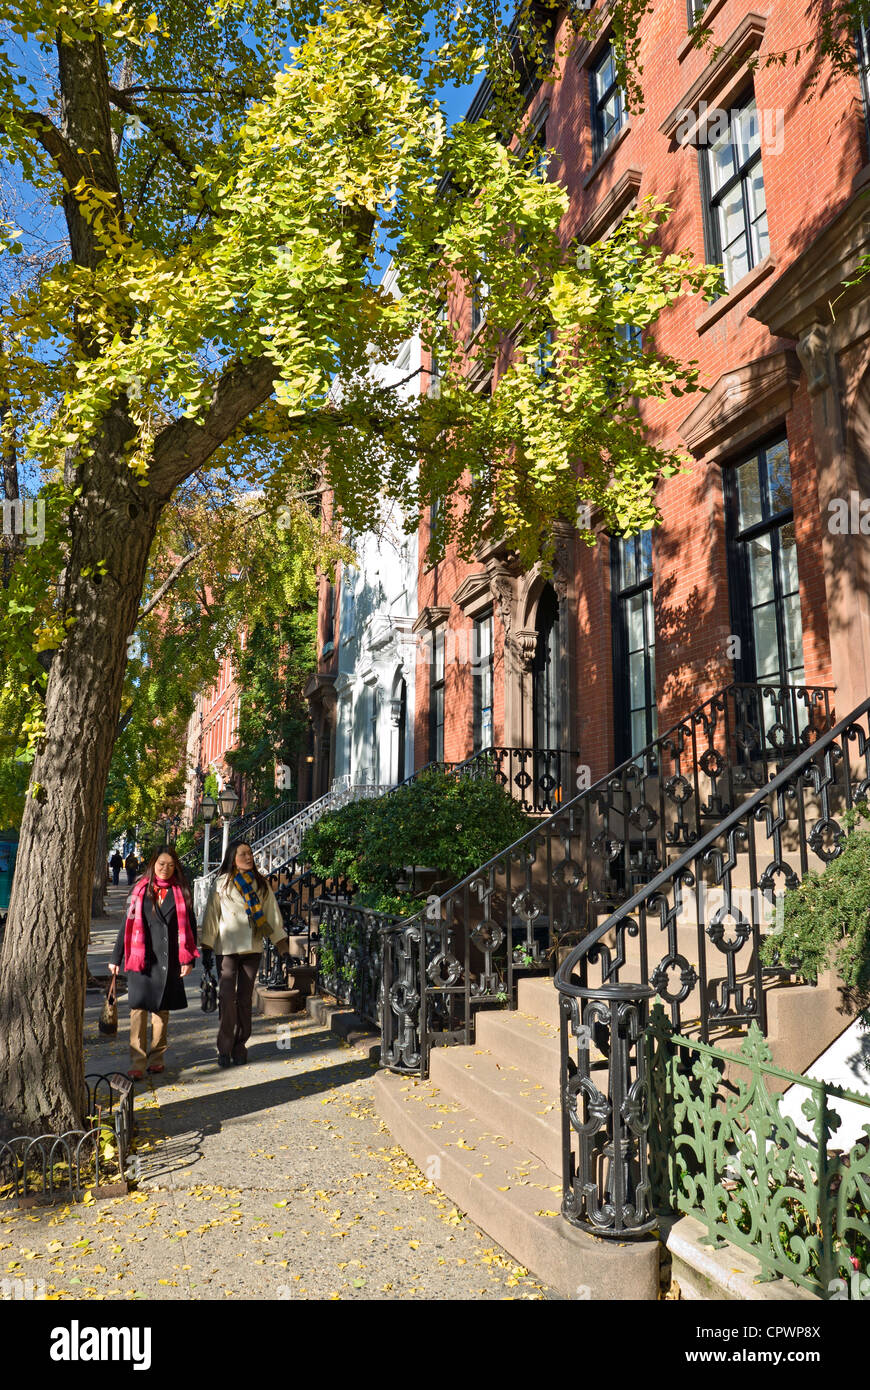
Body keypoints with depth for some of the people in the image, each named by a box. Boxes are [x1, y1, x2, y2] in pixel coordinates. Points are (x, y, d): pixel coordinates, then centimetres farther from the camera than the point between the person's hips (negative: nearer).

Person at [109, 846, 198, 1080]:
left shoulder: (181, 892, 5)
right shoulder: (140, 890, 4)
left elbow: (190, 926, 7)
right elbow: (128, 924, 7)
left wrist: (188, 958, 0)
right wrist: (116, 958, 8)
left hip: (170, 961, 1)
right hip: (141, 958, -1)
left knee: (162, 1008, 9)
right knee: (139, 1008, -6)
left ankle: (157, 1058, 22)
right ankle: (137, 1063, -2)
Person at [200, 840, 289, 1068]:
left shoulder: (260, 884, 9)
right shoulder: (222, 884, 0)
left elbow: (272, 914, 11)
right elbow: (211, 915, 2)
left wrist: (283, 946, 7)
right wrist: (207, 948, -2)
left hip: (252, 948, 3)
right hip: (228, 947, -3)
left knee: (245, 998, 6)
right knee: (227, 997, -10)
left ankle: (239, 1047, 16)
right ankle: (225, 1048, 3)